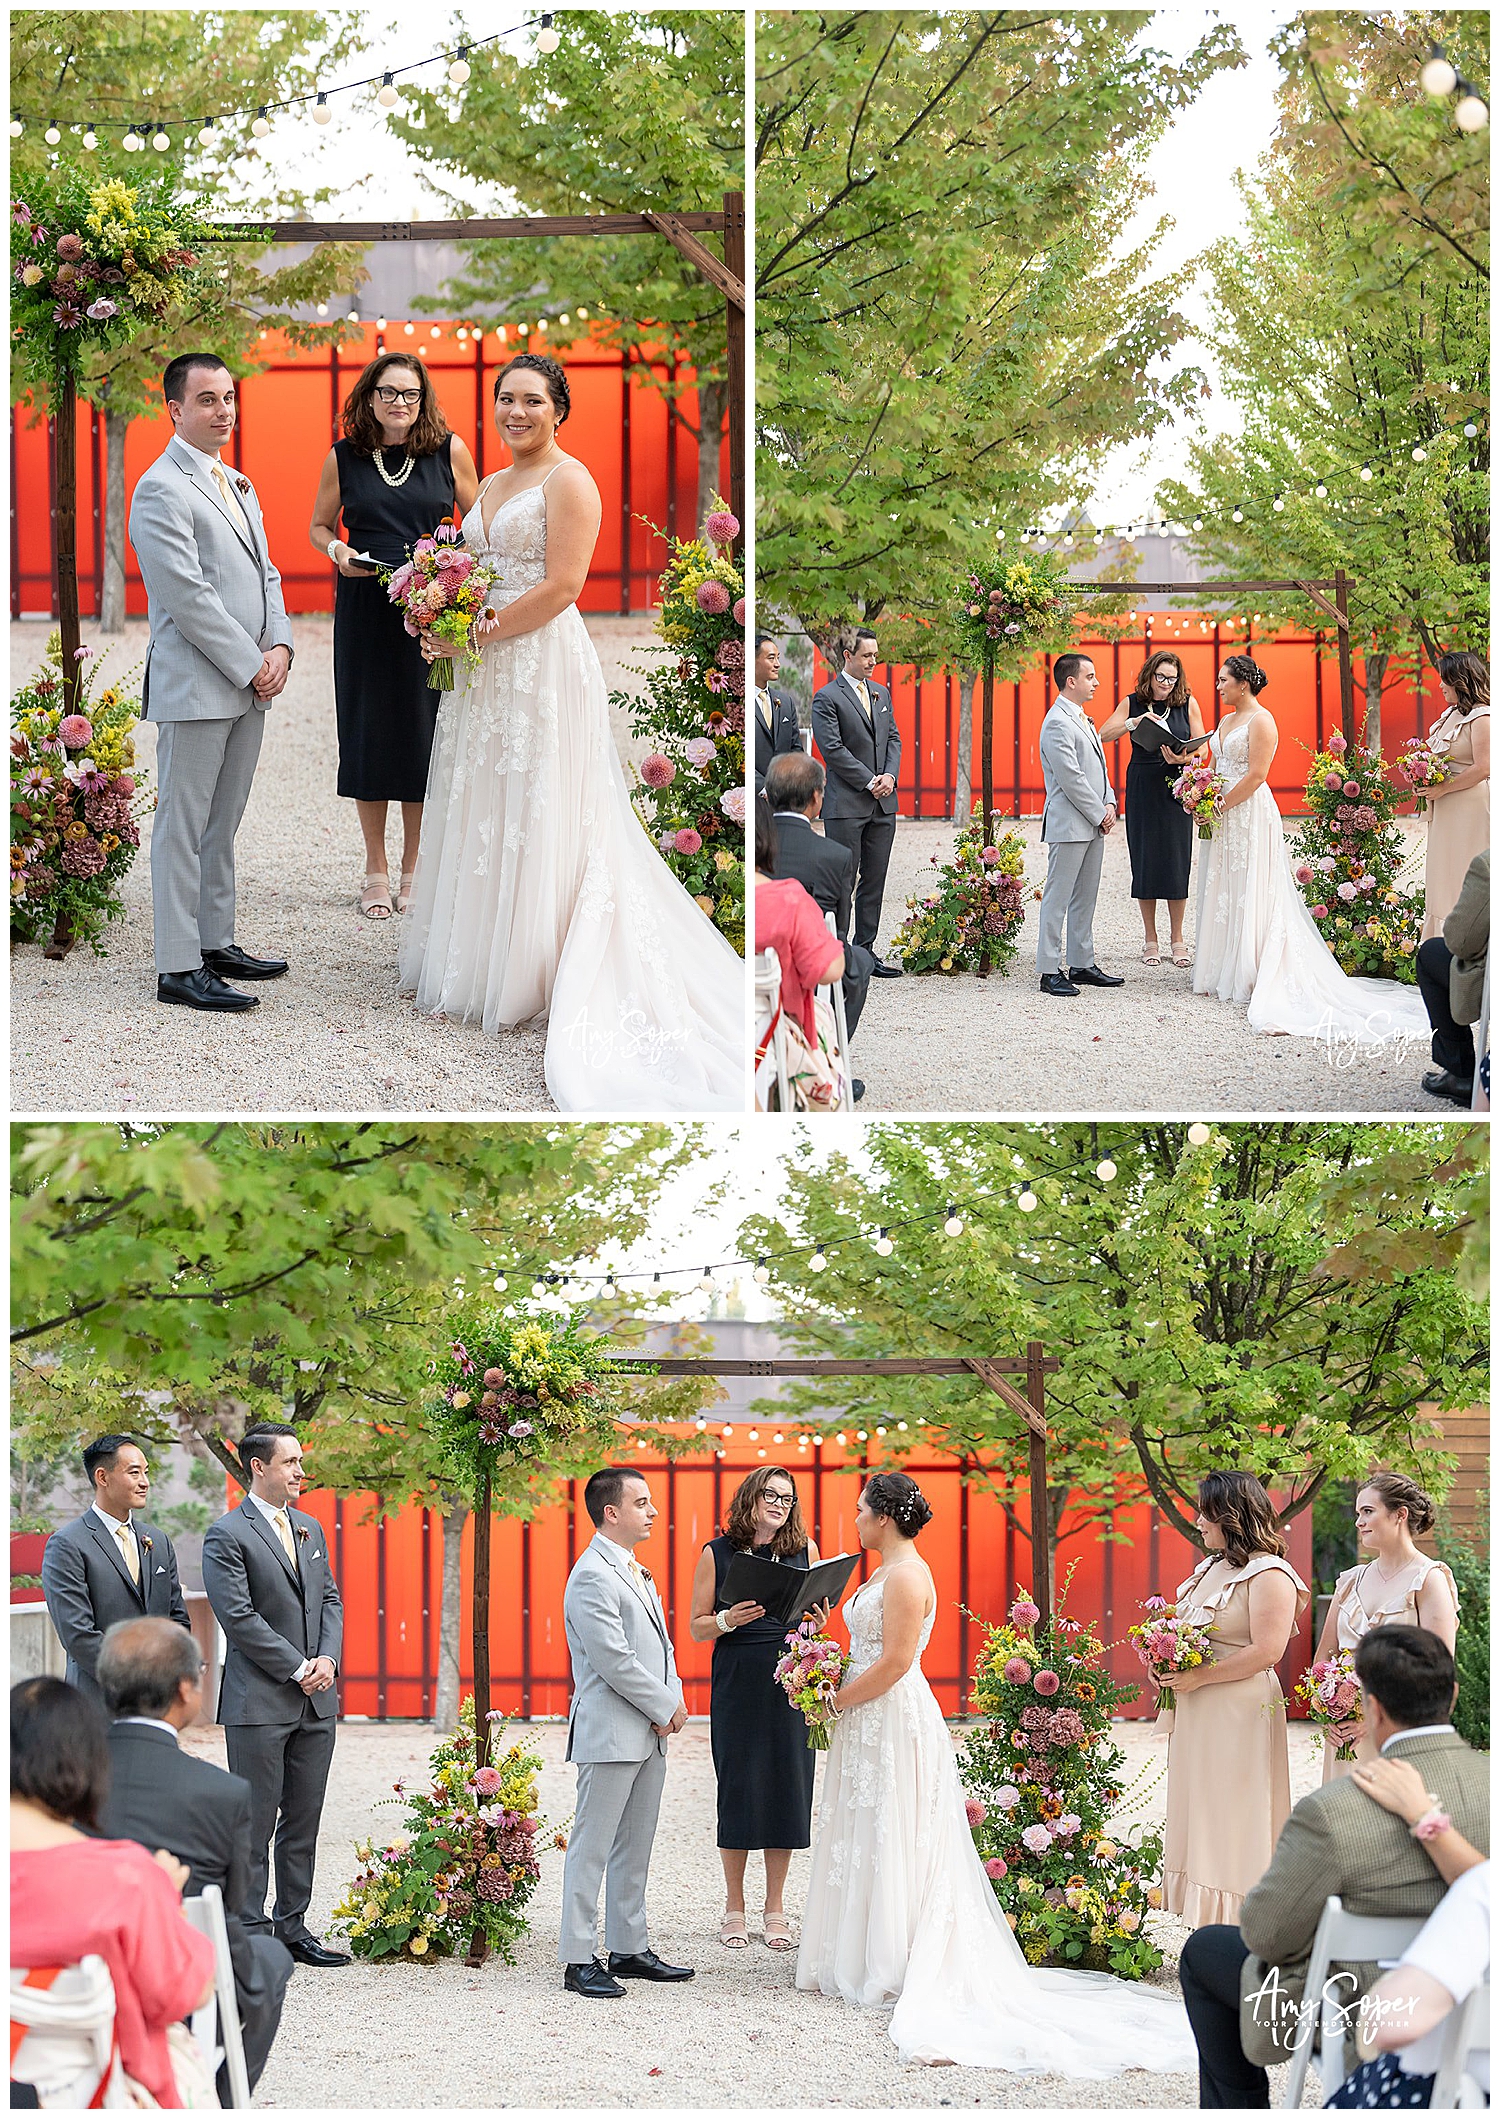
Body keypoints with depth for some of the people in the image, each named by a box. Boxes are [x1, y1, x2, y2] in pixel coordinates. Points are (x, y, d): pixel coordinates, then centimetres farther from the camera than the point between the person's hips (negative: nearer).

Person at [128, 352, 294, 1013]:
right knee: (184, 826, -4)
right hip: (194, 687, -8)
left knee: (222, 824, 15)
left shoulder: (237, 486, 17)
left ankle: (215, 944, 23)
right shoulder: (162, 489, -12)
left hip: (248, 685, 9)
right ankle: (179, 968, -2)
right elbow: (188, 597, -18)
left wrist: (280, 646, 0)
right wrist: (251, 665, -15)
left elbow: (264, 574, 18)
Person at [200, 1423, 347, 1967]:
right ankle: (251, 1933, 1)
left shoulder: (310, 1529, 15)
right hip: (259, 1702, -7)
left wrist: (327, 1659, -3)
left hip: (315, 1700, 7)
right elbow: (238, 1615, -14)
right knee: (255, 1822, -3)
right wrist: (296, 1668, -14)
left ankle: (293, 1927, 17)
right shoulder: (227, 1535, -8)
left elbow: (330, 1599, 16)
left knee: (303, 1821, 10)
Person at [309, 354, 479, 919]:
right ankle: (376, 870, 14)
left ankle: (414, 868, 15)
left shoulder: (450, 451, 2)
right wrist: (336, 550, -7)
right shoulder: (343, 459, 3)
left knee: (423, 733, 2)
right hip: (364, 611, 0)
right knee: (368, 733, 3)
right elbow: (319, 525, 14)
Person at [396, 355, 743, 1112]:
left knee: (530, 815, -3)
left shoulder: (568, 481, -9)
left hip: (542, 665, -8)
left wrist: (481, 631, -16)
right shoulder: (490, 487, 17)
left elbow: (560, 586, -16)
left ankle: (521, 976, 3)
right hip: (484, 669, 8)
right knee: (478, 813, 10)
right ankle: (469, 965, 18)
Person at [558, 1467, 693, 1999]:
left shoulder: (636, 1572, 17)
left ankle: (629, 1949, 21)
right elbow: (614, 1660, -20)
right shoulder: (592, 1577, -15)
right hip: (610, 1735, -10)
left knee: (634, 1848, 14)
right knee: (592, 1849, -5)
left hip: (648, 1735, 10)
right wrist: (665, 1707, -12)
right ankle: (579, 1961, -3)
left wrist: (672, 1700, 4)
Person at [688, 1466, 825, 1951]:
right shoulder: (718, 1554, 2)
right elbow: (697, 1627, 3)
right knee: (737, 1789, 0)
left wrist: (819, 1624, -6)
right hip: (737, 1687, -2)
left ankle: (775, 1910, 13)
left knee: (787, 1789, 2)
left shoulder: (804, 1551, 9)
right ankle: (734, 1908, 13)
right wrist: (729, 1620, -16)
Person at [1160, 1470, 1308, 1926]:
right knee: (1200, 1816, 9)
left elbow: (1267, 1651, -20)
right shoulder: (1211, 1567, 14)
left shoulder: (1269, 1576, -13)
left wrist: (1199, 1677, -18)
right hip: (1199, 1716, 9)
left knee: (1232, 1821, -5)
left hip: (1240, 1716, -9)